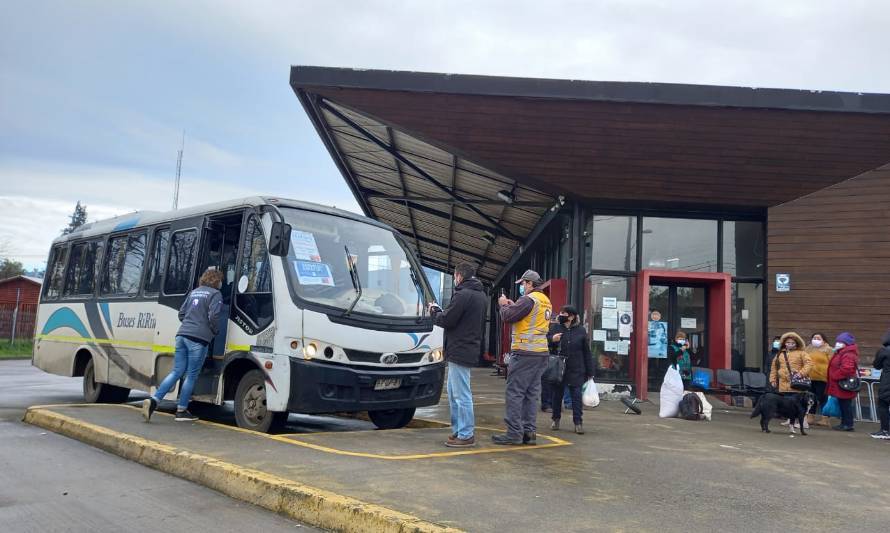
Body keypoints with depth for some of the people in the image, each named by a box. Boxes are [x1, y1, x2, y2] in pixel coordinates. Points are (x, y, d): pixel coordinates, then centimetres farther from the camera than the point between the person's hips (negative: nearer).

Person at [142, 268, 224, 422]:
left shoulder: (194, 292, 20)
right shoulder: (215, 294, -2)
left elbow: (181, 313, 21)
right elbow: (213, 316, -13)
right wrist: (215, 331, 2)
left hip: (182, 335, 7)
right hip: (198, 339, -7)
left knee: (176, 372, 11)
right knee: (191, 375, 2)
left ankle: (153, 400, -2)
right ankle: (181, 411, 7)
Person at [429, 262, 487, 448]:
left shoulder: (463, 295, -16)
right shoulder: (482, 296, 16)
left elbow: (447, 320, -17)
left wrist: (434, 311, 5)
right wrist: (440, 312, 17)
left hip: (459, 351, -10)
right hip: (471, 350, 10)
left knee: (462, 395, -4)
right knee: (453, 392, 19)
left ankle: (466, 435, 2)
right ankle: (458, 430, 25)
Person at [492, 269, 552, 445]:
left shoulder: (529, 299, -11)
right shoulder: (545, 301, 17)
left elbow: (507, 317, -14)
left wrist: (504, 305, 6)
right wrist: (513, 305, 15)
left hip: (525, 352, -9)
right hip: (541, 352, 9)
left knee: (514, 392, -6)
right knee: (532, 393, 10)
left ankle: (514, 433, -7)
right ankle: (529, 431, 11)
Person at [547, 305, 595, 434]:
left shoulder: (580, 331, 2)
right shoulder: (555, 328, 1)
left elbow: (587, 352, 6)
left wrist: (589, 372, 5)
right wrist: (551, 339, -21)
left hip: (576, 371, -1)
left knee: (576, 396, -1)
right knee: (557, 395, 11)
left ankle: (578, 422, 6)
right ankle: (556, 419, 26)